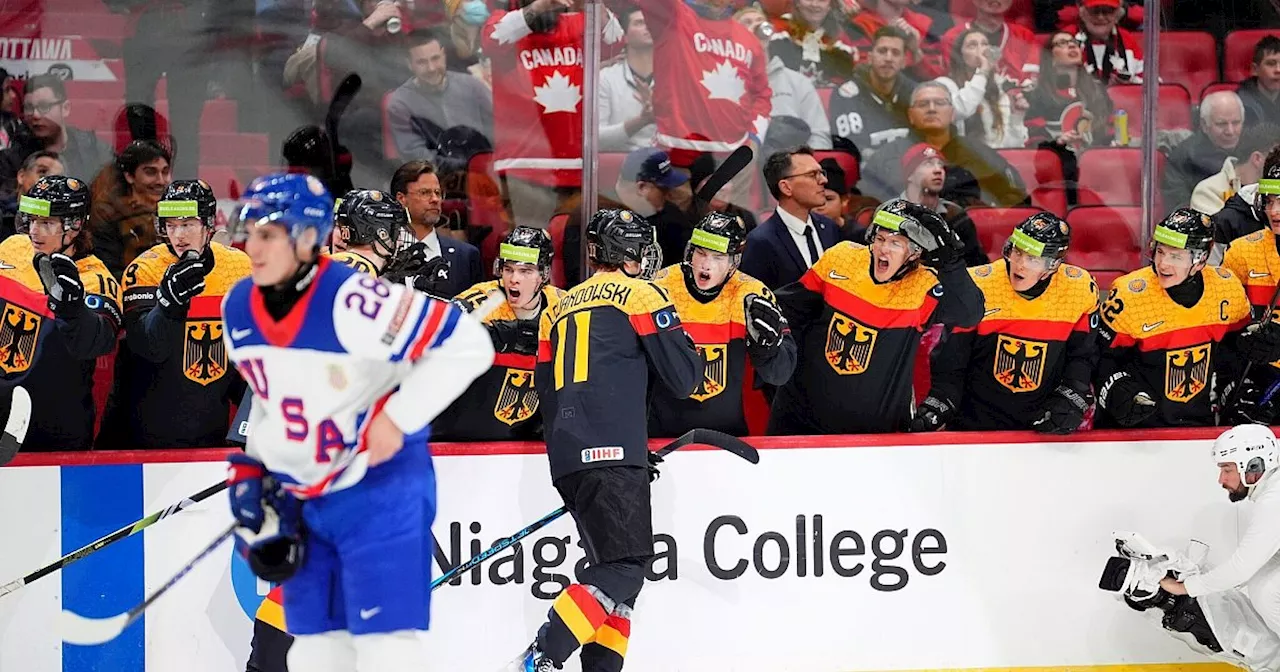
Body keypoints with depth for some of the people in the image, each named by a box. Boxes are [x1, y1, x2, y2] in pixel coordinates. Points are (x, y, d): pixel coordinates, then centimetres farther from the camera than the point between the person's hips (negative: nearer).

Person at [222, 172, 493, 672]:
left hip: (380, 486, -7)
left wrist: (398, 418, -22)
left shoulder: (351, 301, -25)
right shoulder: (238, 308, -1)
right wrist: (252, 470, 9)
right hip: (301, 496, 7)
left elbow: (467, 344, -25)